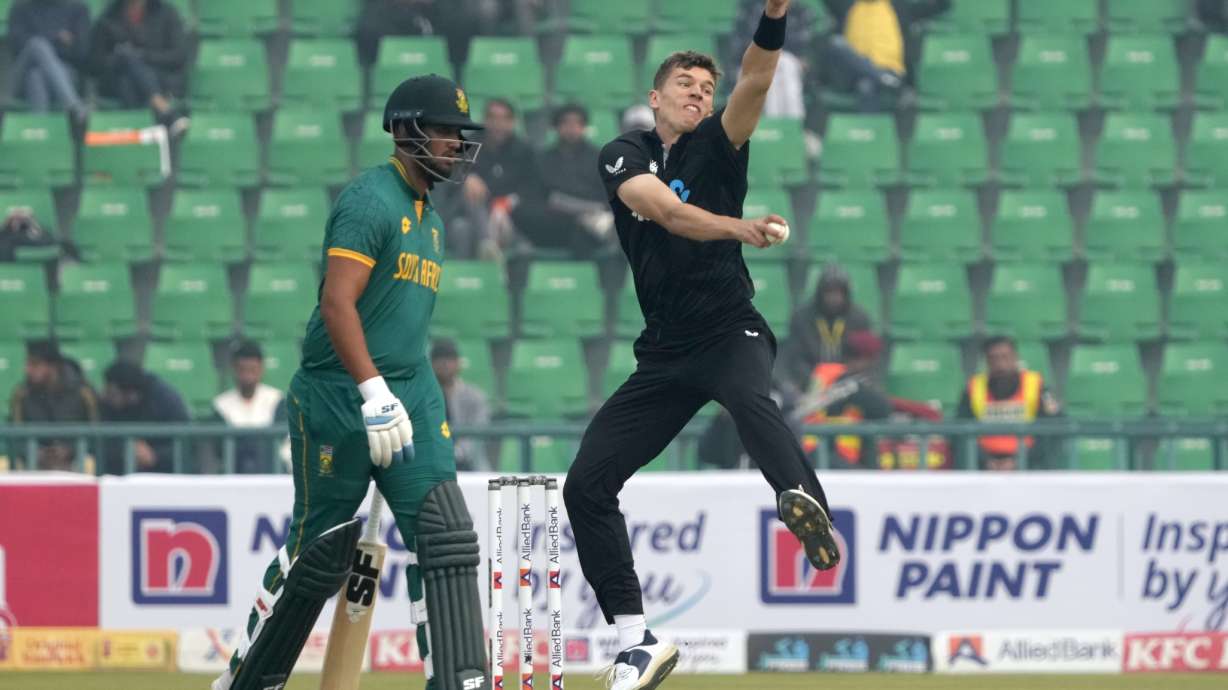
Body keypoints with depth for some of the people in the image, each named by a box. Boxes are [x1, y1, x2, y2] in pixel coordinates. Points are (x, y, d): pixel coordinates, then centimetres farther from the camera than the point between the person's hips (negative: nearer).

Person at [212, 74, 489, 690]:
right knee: (319, 550, 2)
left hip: (409, 392, 8)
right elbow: (337, 303, -21)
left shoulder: (429, 217, 17)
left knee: (445, 538, -7)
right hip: (337, 398, -8)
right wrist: (375, 394, -27)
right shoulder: (371, 200, -12)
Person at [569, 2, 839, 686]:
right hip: (665, 355, 4)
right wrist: (740, 227, -34)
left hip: (730, 333, -4)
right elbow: (668, 212, -17)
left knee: (751, 399, -38)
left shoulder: (717, 146, 4)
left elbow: (755, 84, -16)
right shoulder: (625, 155, 5)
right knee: (586, 484, -1)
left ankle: (807, 504, -68)